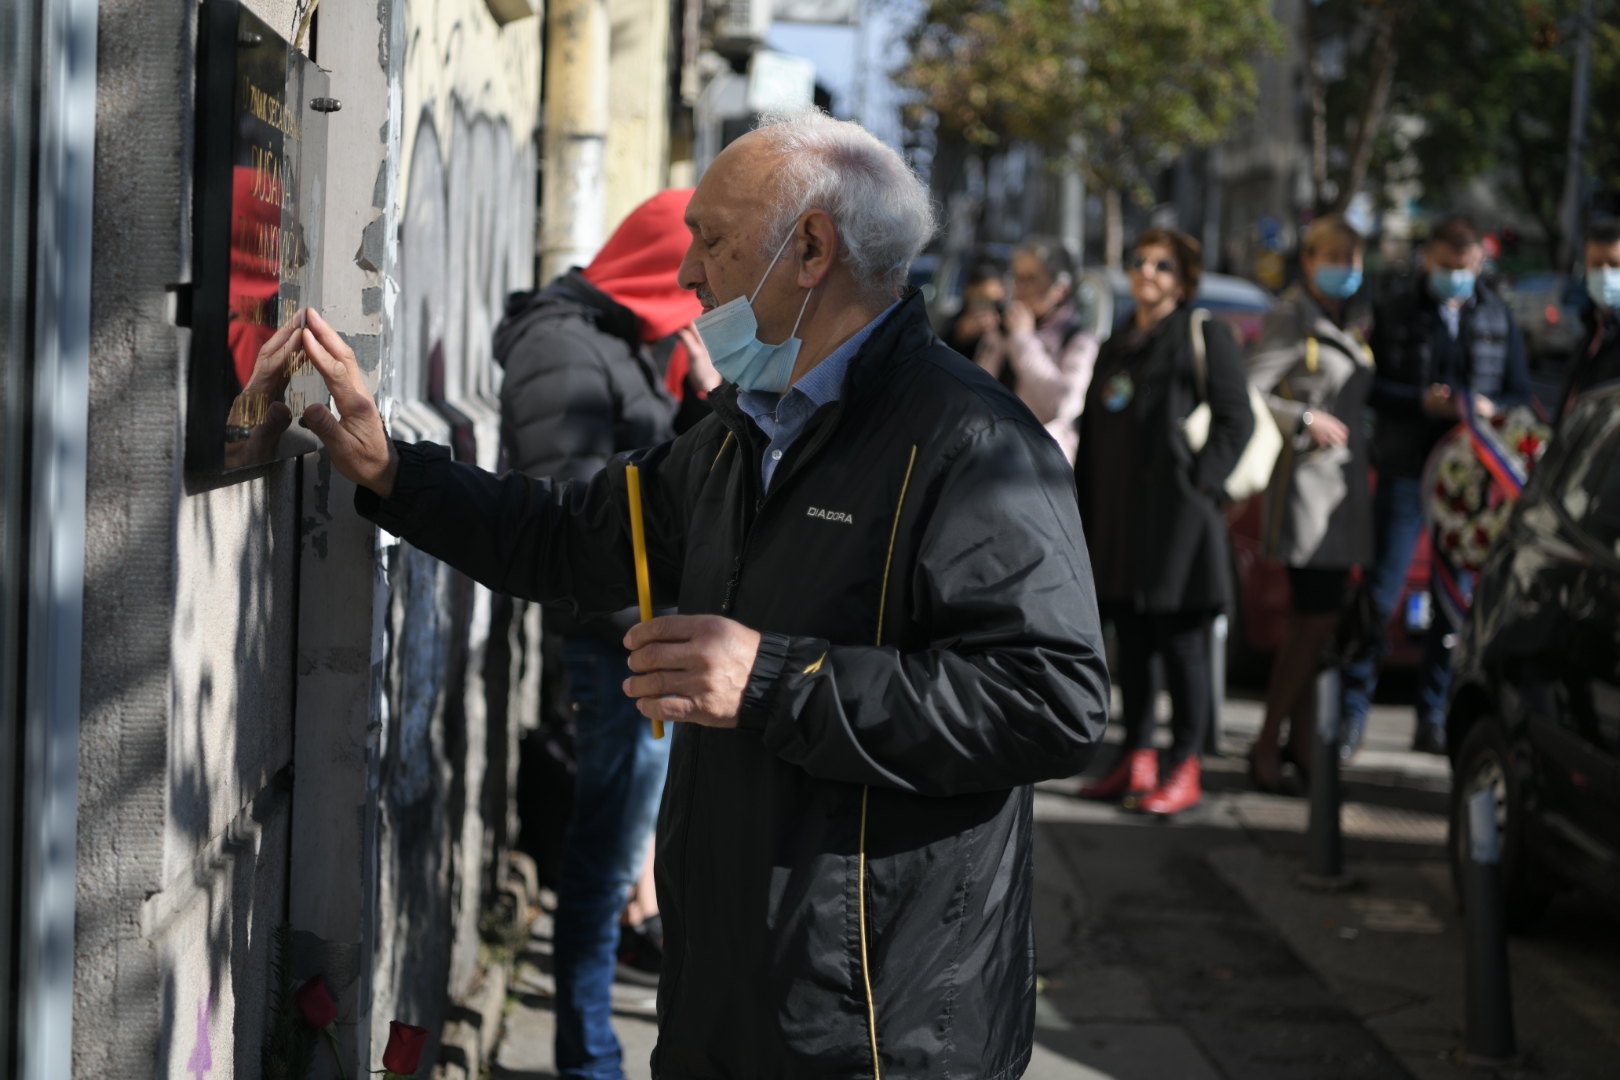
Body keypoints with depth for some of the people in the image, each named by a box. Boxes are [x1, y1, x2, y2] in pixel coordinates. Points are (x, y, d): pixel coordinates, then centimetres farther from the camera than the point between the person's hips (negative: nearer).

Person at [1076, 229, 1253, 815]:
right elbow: (1090, 434, 21)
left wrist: (1201, 481, -14)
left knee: (1181, 640, -3)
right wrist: (1084, 514, 14)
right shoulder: (1114, 347, 20)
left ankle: (1185, 767, 1)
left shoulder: (1205, 336, 0)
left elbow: (1236, 419, -6)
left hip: (1175, 518, -7)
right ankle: (1138, 760, 15)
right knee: (1130, 641, 8)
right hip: (1116, 519, 7)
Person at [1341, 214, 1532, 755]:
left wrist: (1491, 408, -10)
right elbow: (1369, 385, 1)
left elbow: (1521, 394, 12)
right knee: (1380, 592, -6)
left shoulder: (1499, 320, 13)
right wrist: (1420, 402, -15)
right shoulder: (1394, 314, 7)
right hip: (1405, 471, -2)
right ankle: (1353, 709, 1)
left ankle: (1433, 718, 10)